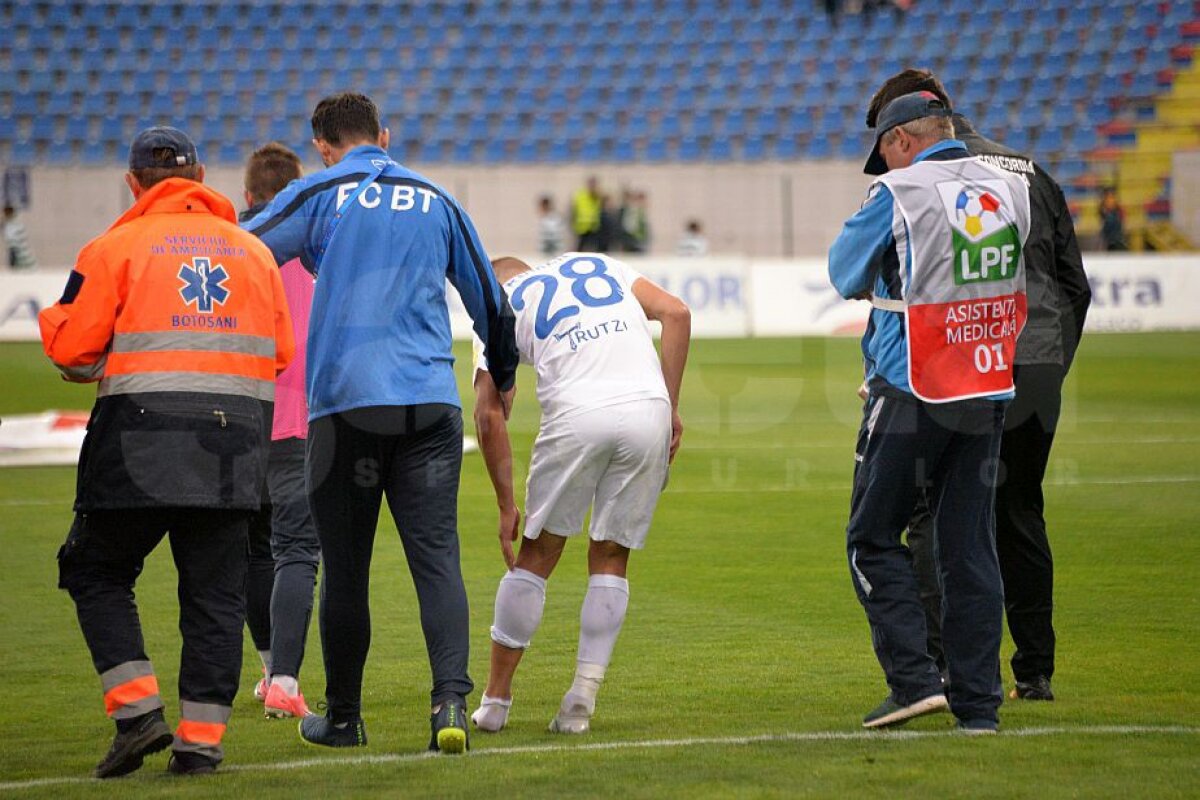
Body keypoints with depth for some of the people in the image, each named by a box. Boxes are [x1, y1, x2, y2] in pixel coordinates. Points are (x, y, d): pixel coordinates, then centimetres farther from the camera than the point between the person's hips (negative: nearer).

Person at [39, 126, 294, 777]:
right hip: (232, 445, 3)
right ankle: (201, 737, 4)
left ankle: (136, 709, -3)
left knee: (97, 574, 11)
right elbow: (281, 351, 13)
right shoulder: (252, 251, 12)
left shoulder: (115, 247, -1)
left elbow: (72, 350, -4)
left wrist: (51, 321, 17)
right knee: (214, 590, 8)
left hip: (140, 438, -3)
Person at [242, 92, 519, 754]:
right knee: (437, 557, -3)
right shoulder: (435, 201, 16)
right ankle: (450, 701, -20)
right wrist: (503, 375, 43)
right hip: (430, 401, 2)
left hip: (343, 402, -2)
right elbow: (489, 298, 26)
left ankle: (343, 718, 15)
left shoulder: (317, 195, 5)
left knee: (345, 569, 6)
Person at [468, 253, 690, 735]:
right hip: (648, 410, 3)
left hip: (578, 416, -2)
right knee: (610, 560, 15)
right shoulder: (596, 264, 27)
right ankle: (582, 700, 9)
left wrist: (507, 506, 13)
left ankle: (496, 698, 18)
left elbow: (489, 415, 8)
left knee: (536, 556, 13)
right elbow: (676, 313, 13)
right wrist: (670, 407, 13)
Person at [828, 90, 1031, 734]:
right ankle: (978, 702, 7)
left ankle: (914, 679, -4)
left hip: (913, 392, -5)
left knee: (873, 537, 6)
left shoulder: (899, 194, -11)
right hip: (988, 393, 5)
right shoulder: (1010, 190, 5)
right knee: (970, 545, 9)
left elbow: (845, 271, 1)